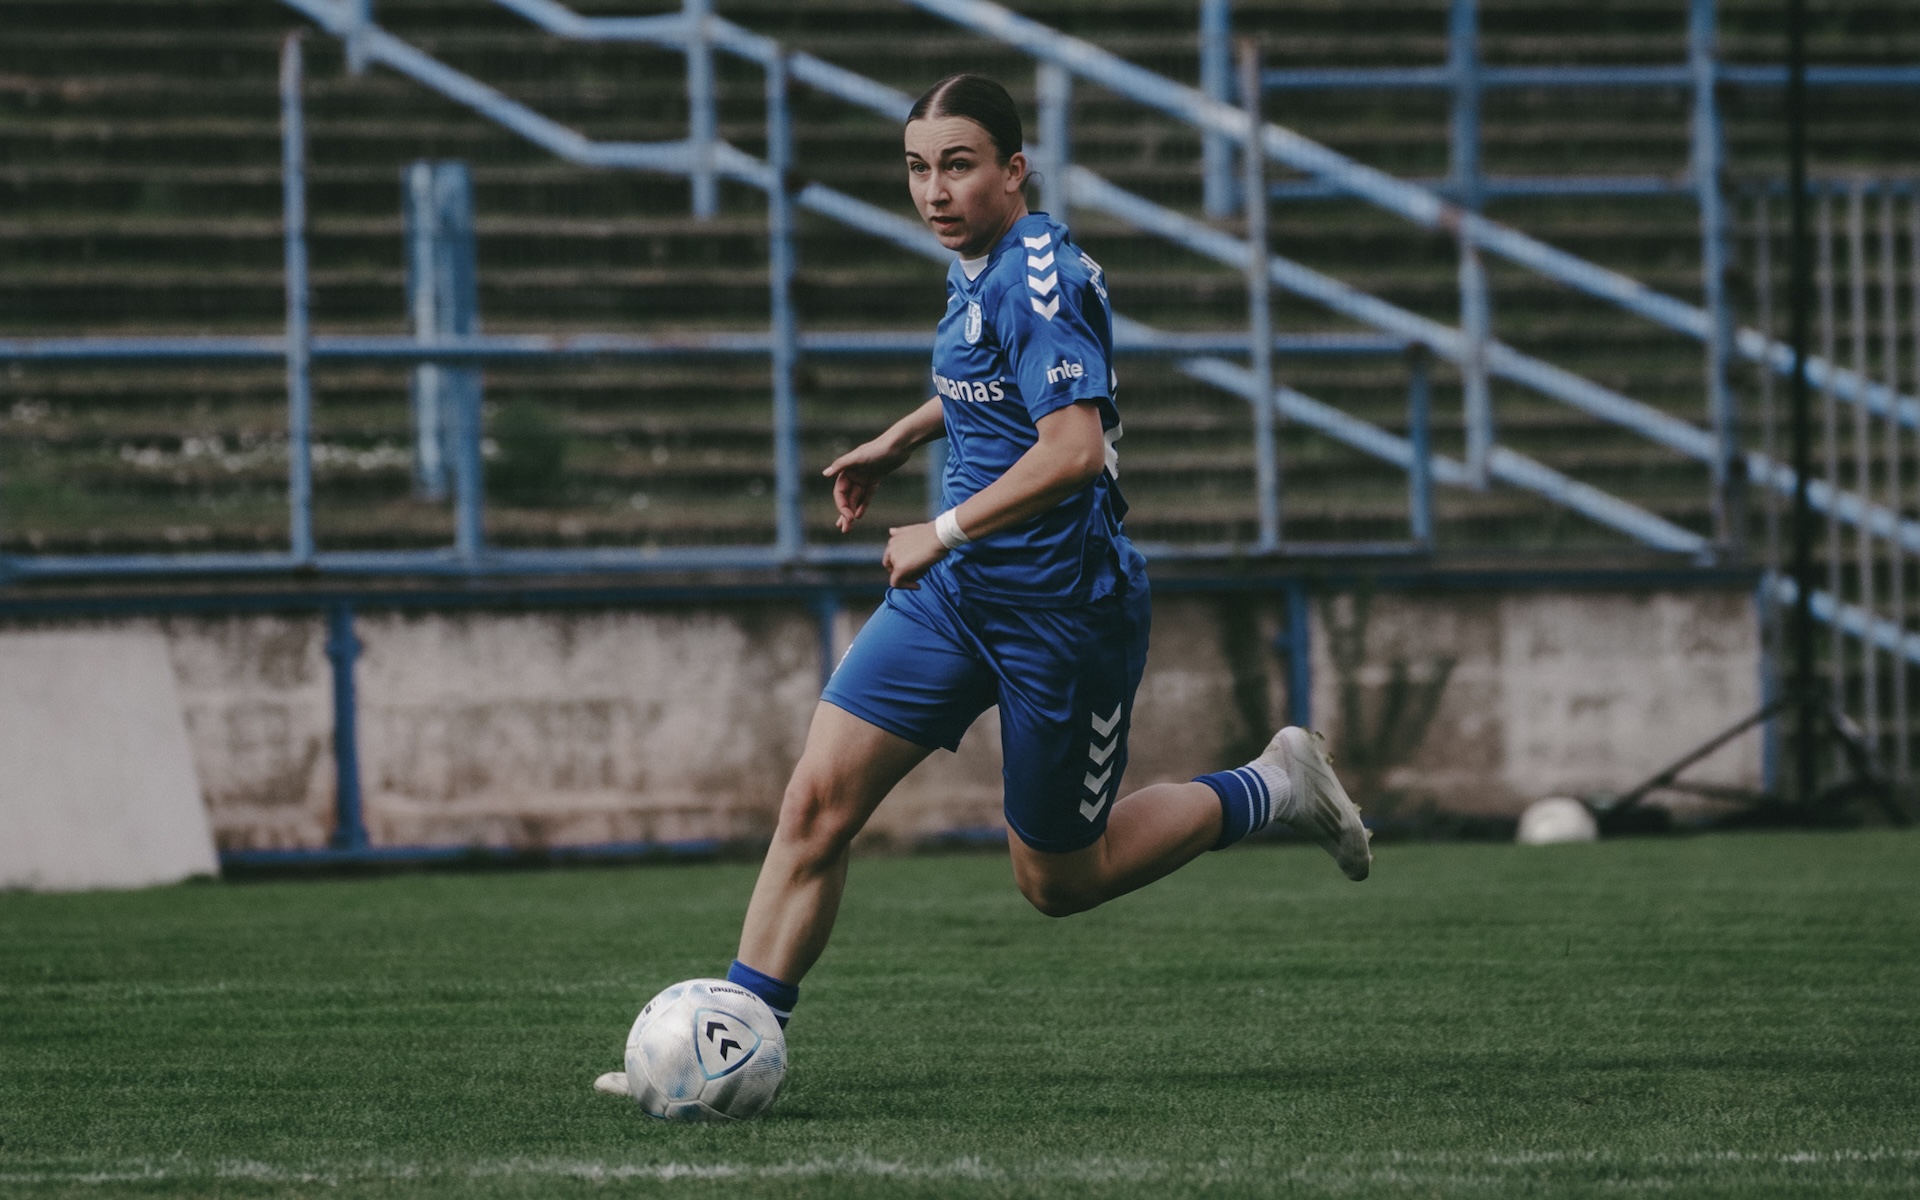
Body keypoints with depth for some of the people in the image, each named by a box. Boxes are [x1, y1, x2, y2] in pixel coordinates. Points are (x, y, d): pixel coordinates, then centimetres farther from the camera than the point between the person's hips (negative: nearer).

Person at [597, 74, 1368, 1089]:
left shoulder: (1040, 277, -20)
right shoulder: (981, 267, 8)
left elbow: (1074, 449, -29)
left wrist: (944, 532, -22)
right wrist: (899, 440, 25)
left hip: (1060, 609, -8)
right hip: (957, 588, 8)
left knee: (1057, 880, 7)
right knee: (817, 799, -5)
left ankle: (1274, 788, 25)